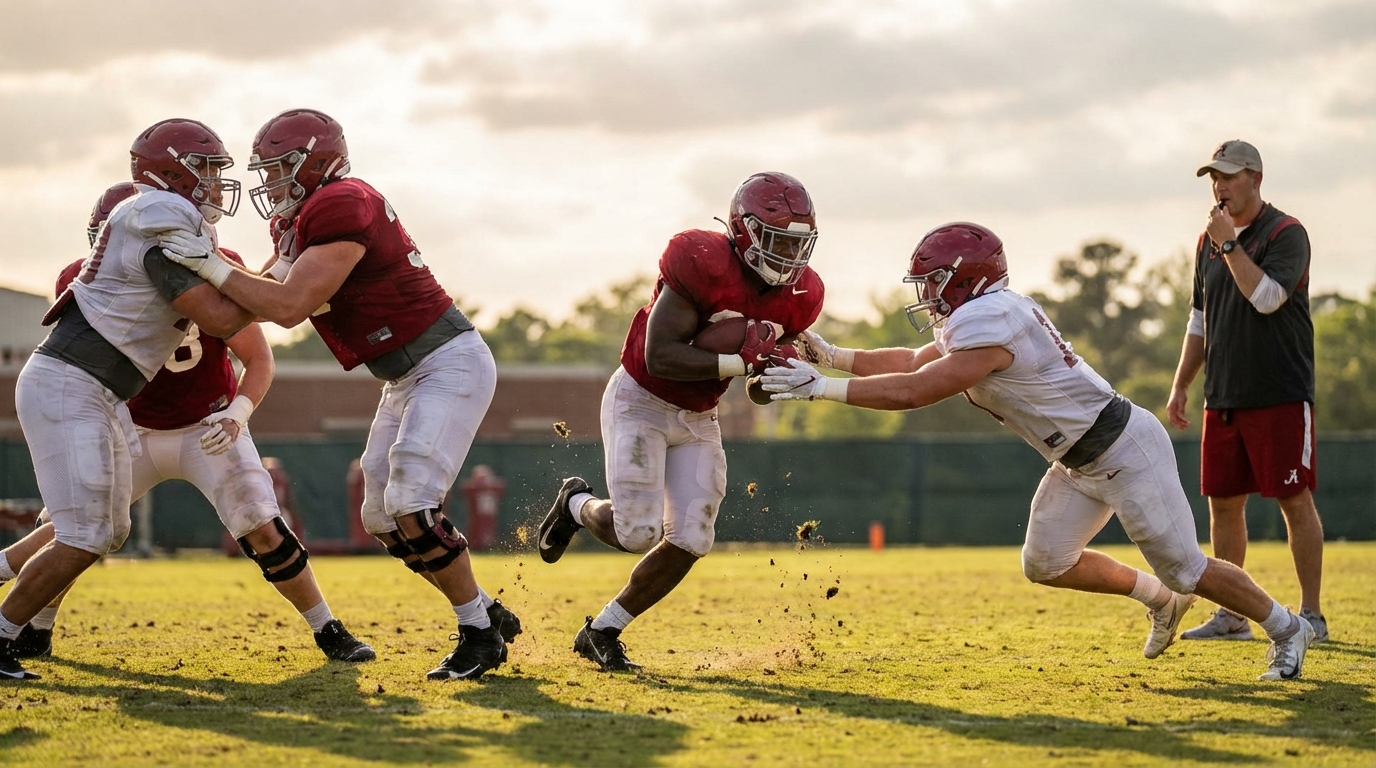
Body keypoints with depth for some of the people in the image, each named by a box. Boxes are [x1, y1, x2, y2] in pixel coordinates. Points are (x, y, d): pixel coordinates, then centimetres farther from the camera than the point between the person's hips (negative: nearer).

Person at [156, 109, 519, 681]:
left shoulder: (340, 209, -22)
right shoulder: (297, 222, 9)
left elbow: (289, 307, -25)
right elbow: (265, 298, 16)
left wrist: (212, 266, -22)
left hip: (449, 364, -11)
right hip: (406, 378, 11)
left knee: (410, 506, -17)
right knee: (382, 518, 10)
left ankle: (480, 633, -4)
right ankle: (488, 614, 20)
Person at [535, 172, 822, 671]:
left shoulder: (797, 297, -7)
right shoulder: (704, 265, -28)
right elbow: (660, 357, -31)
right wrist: (740, 361, -37)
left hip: (697, 418, 6)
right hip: (640, 401, -6)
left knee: (690, 540, -4)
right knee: (637, 532, -16)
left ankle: (602, 631, 14)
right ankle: (578, 505, 20)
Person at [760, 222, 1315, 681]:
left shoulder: (990, 325, -25)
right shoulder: (975, 319, 6)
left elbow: (913, 392, -28)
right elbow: (913, 362, 18)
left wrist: (822, 387, -25)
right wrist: (834, 357, 6)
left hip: (1124, 450, -10)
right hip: (1079, 462, 10)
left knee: (1183, 569, -4)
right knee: (1045, 564, 7)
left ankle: (1285, 629, 15)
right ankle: (1159, 598, 26)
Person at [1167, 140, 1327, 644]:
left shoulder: (1286, 233, -6)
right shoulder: (1209, 242, 15)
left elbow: (1267, 297, -21)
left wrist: (1230, 244, -17)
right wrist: (1181, 385, 14)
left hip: (1280, 395, -7)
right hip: (1223, 396, 7)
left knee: (1294, 499, -5)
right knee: (1223, 502, 8)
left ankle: (1311, 615, -1)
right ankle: (1231, 616, 15)